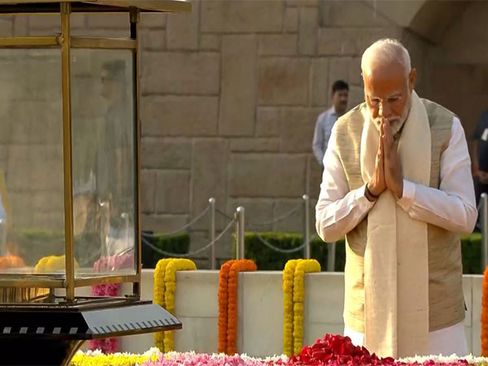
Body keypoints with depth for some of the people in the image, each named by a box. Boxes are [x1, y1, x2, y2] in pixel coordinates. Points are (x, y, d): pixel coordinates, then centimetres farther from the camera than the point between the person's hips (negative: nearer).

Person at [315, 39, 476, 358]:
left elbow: (466, 216, -9)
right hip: (369, 310, 1)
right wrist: (371, 189, -14)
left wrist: (402, 186, -18)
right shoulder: (345, 133, 2)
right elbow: (326, 226, 1)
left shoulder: (446, 128, -2)